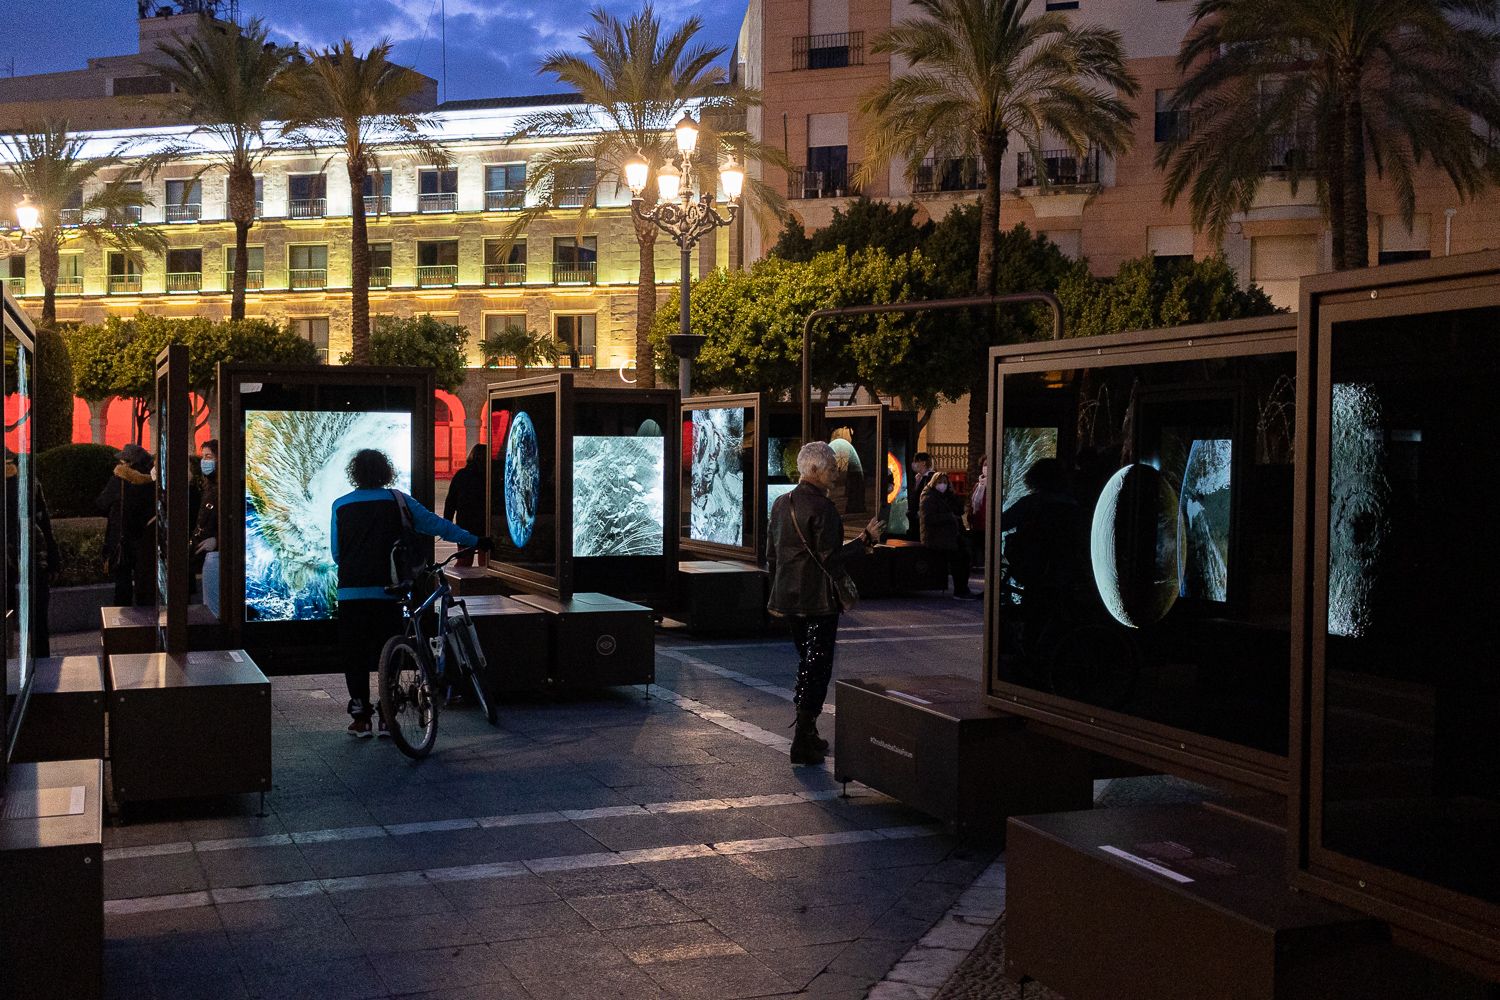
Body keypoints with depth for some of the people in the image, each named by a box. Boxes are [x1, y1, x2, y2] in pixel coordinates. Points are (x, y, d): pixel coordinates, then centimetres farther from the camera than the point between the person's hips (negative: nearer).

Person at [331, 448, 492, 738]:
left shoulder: (341, 505, 5)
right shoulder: (397, 500, 2)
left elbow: (336, 552, 8)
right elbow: (436, 524, 3)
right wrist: (475, 541, 10)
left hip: (351, 592, 0)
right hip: (386, 592, 0)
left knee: (355, 656, 8)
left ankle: (361, 718, 9)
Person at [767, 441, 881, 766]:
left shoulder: (782, 503, 9)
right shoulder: (822, 507, -17)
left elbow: (771, 554, 15)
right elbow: (829, 559, -20)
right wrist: (865, 540, -16)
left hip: (790, 599, 9)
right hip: (819, 601, -8)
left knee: (807, 664, 19)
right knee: (817, 668, -1)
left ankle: (807, 734, 25)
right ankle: (804, 744, -1)